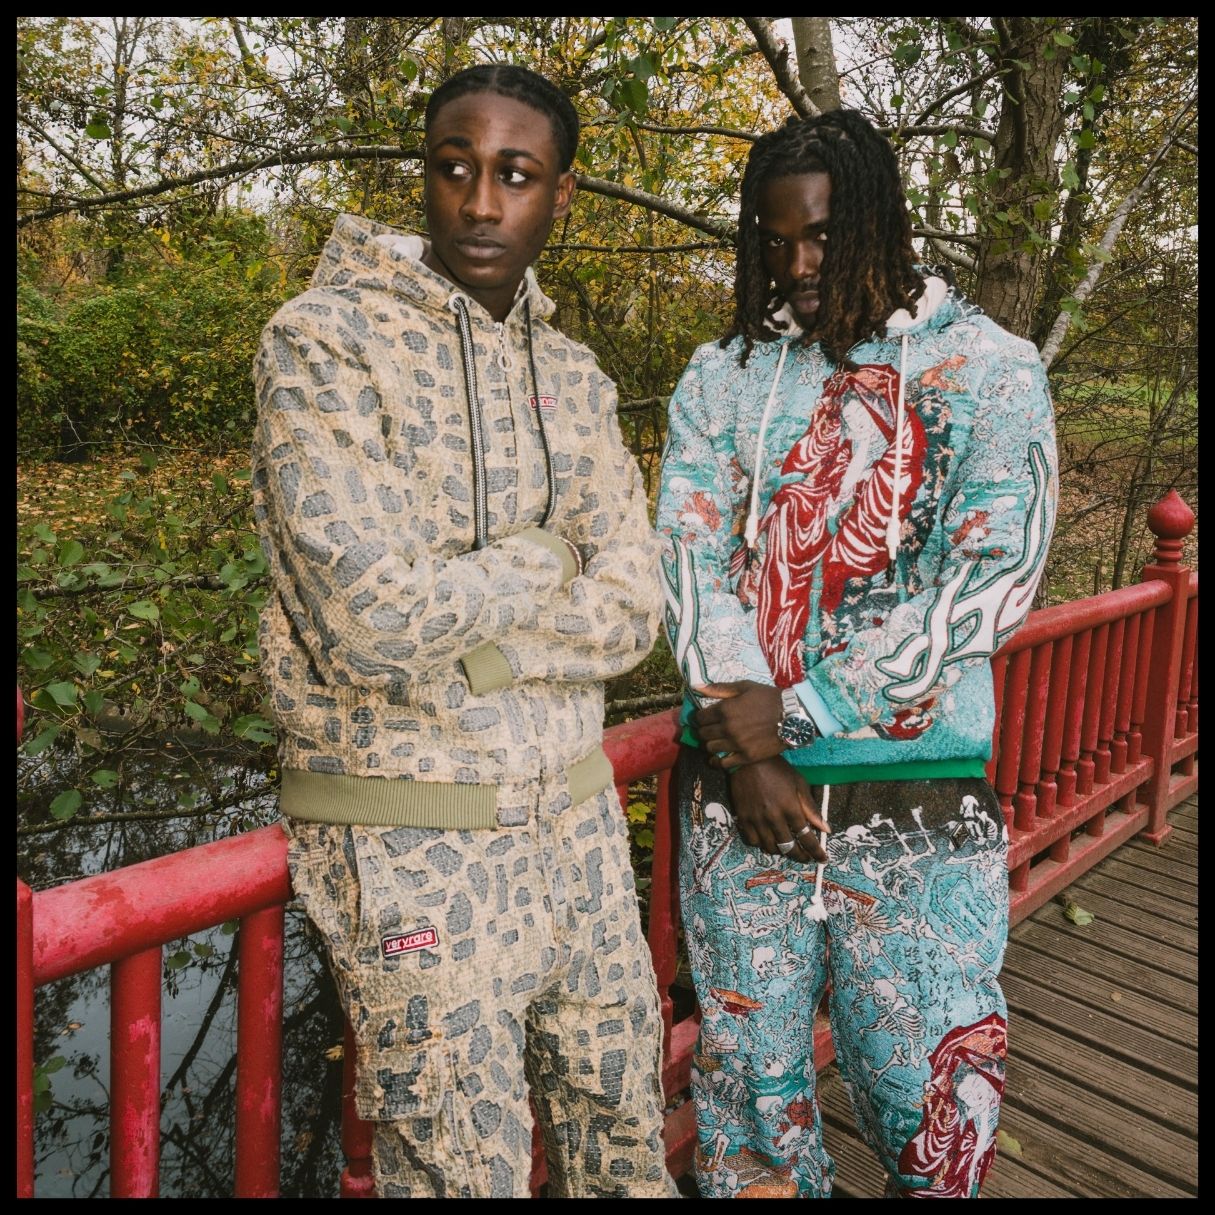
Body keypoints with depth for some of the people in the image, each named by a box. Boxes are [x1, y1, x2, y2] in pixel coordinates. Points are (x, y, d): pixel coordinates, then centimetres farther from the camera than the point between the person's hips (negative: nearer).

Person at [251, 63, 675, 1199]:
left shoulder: (574, 376, 8)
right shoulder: (324, 339, -10)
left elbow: (630, 613, -2)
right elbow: (374, 614, -22)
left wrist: (454, 627, -14)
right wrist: (541, 565, -7)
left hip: (576, 814, 6)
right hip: (413, 841, -5)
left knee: (624, 1143, 21)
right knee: (465, 1165, 11)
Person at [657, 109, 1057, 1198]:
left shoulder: (991, 369, 0)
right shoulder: (722, 377, 7)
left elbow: (995, 578, -10)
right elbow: (689, 560, 0)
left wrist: (782, 710, -14)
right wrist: (746, 754, -12)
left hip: (920, 804, -2)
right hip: (739, 794, 2)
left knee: (931, 1099, 7)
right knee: (748, 1077, 14)